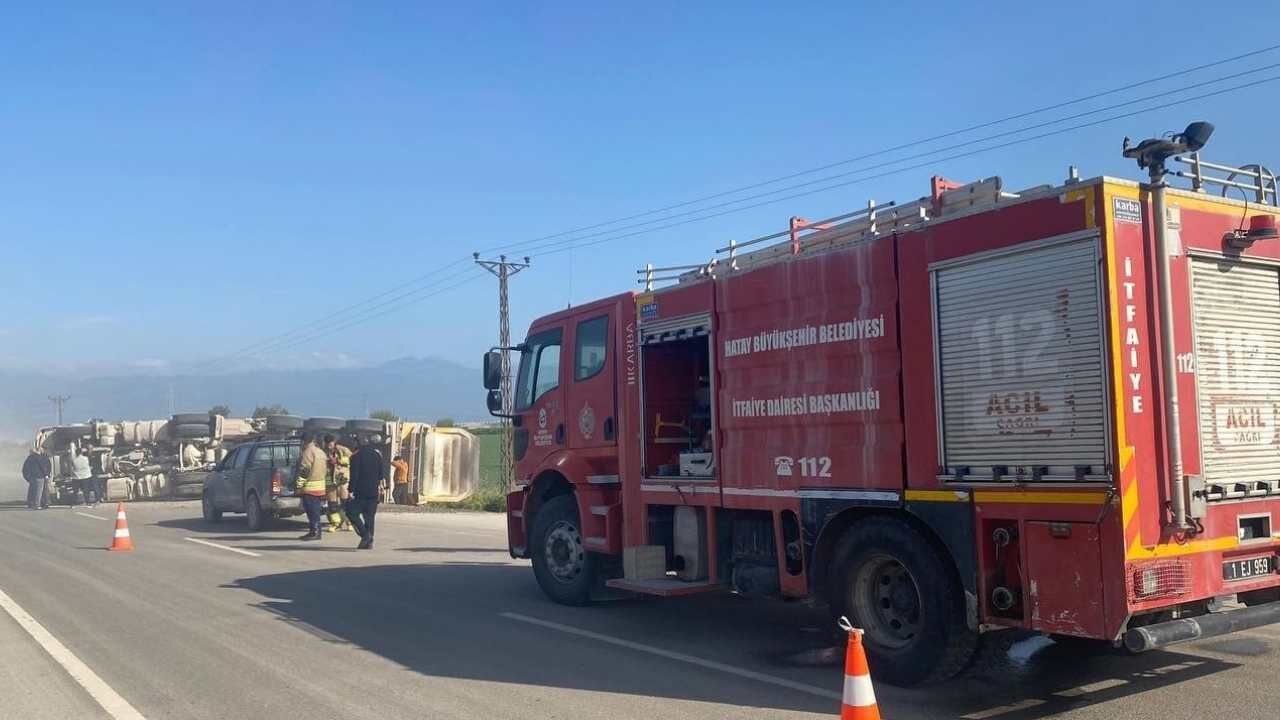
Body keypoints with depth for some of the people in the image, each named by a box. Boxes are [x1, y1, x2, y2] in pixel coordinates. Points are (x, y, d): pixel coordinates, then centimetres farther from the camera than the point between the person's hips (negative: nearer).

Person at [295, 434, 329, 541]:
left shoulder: (308, 452, -13)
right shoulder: (321, 452, 15)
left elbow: (303, 470, -17)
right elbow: (326, 469, 19)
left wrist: (299, 486, -14)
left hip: (310, 487, -9)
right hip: (320, 486, 9)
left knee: (312, 511, -6)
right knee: (315, 511, 13)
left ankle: (315, 532, -5)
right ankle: (314, 532, 18)